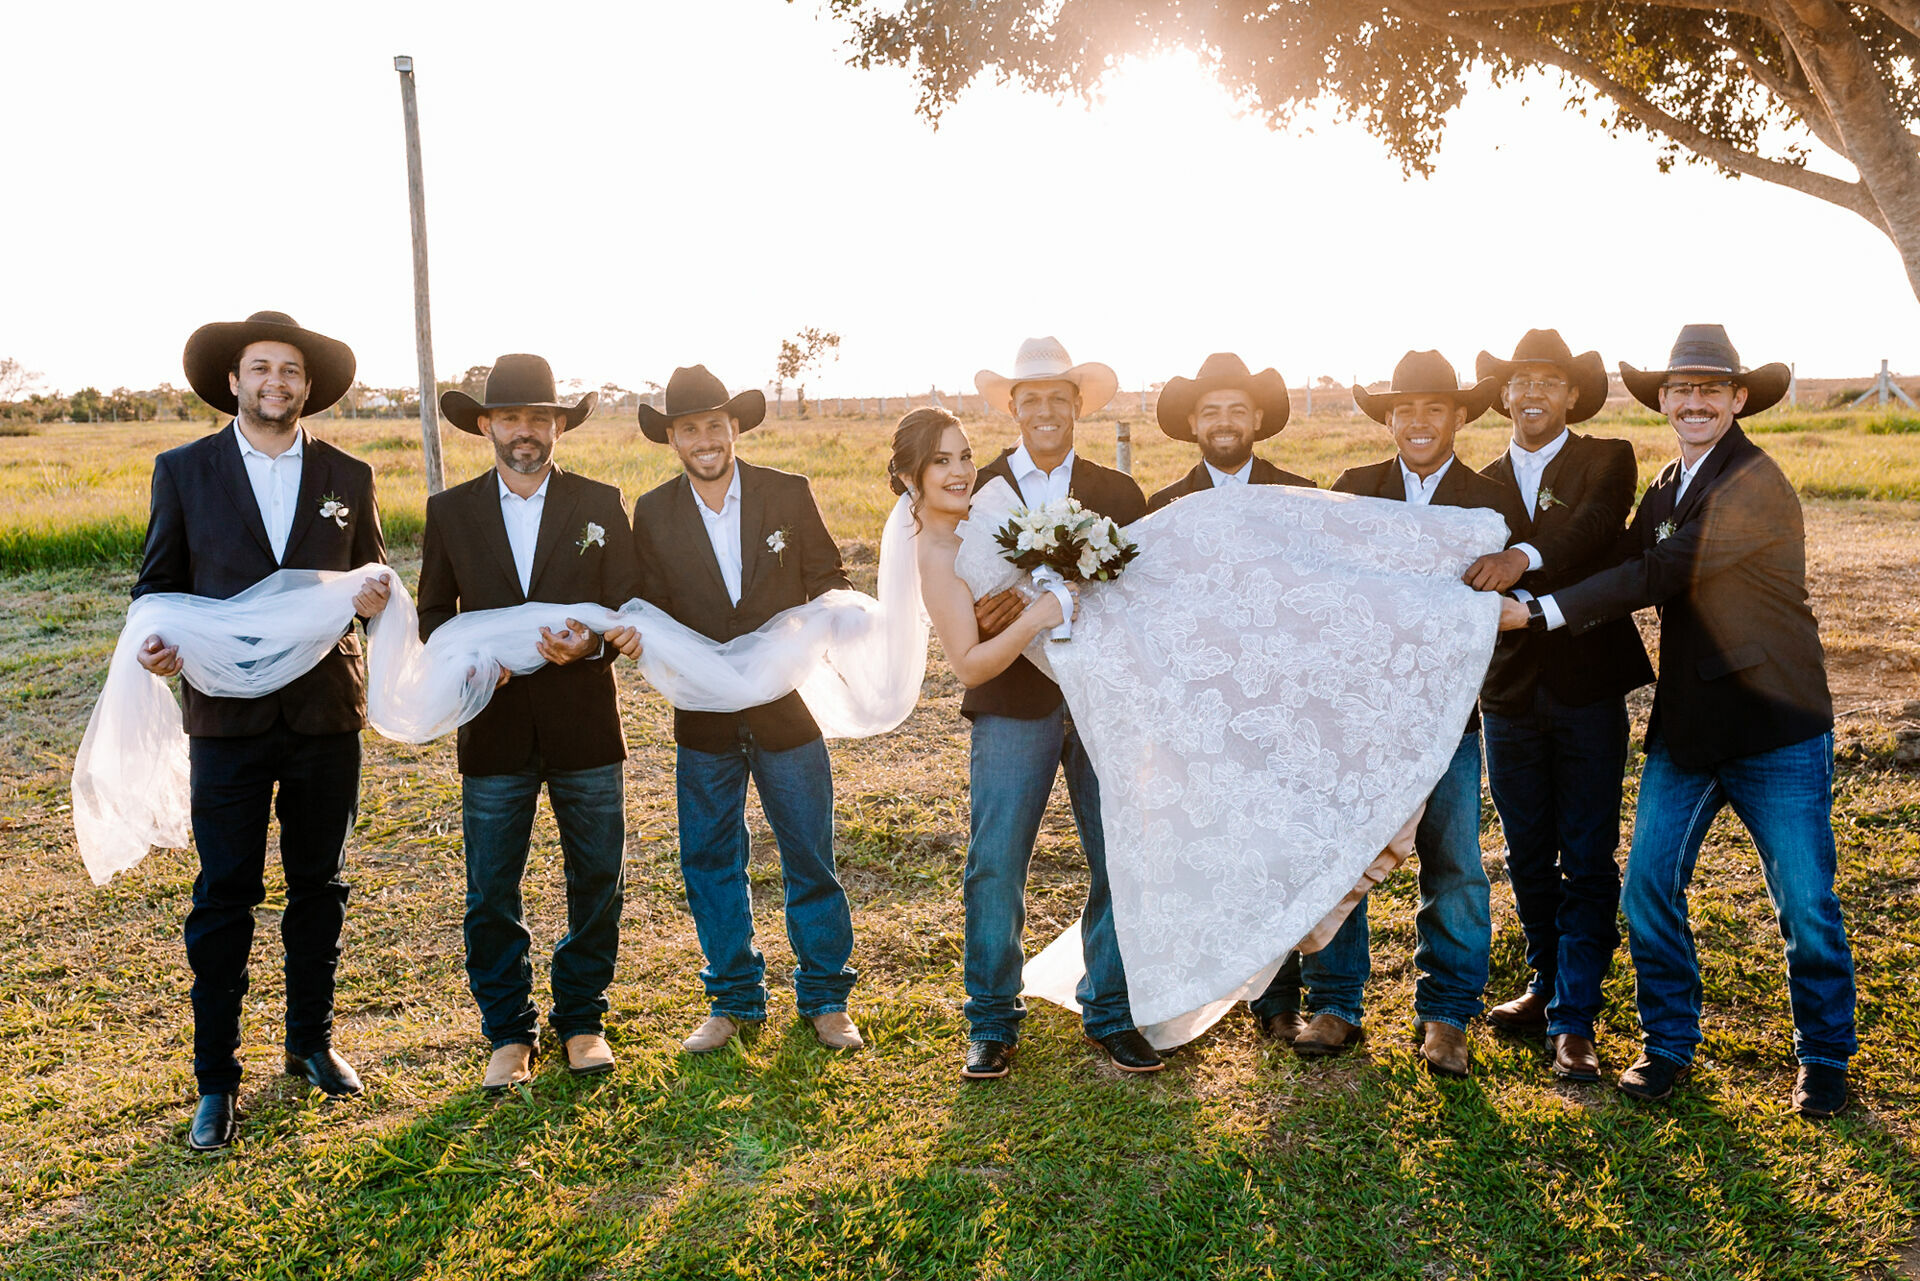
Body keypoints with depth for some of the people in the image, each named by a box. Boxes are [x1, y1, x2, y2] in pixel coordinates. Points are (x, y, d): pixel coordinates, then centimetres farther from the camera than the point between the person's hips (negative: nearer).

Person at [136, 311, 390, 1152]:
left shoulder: (348, 476, 7)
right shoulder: (183, 471, 3)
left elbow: (372, 577, 13)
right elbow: (157, 581, 6)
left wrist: (374, 596, -11)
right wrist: (156, 642, -14)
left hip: (327, 712, 2)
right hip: (228, 715, -2)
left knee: (318, 886, 13)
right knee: (224, 898, 2)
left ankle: (311, 1041, 30)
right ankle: (215, 1082, 15)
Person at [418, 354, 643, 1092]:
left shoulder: (601, 505, 5)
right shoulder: (449, 512, 7)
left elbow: (630, 609, 2)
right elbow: (433, 613, 8)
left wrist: (591, 643, -19)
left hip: (585, 725, 0)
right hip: (493, 727, 0)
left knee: (598, 883, 8)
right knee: (491, 895, 5)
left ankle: (582, 1020, 27)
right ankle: (509, 1034, 22)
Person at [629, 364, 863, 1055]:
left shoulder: (789, 493, -3)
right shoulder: (653, 513, 1)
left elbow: (828, 578, 4)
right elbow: (648, 610, 5)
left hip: (787, 705, -1)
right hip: (704, 719, 2)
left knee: (810, 858, 7)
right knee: (710, 861, 10)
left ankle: (825, 996, 24)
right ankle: (734, 998, 28)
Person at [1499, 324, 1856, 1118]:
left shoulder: (1757, 485, -15)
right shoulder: (1665, 489, 12)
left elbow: (1660, 574, -23)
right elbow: (1626, 571, 4)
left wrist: (1539, 611, -26)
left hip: (1777, 727, -6)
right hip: (1686, 726, 6)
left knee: (1806, 904, 5)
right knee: (1647, 887, 4)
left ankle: (1824, 1057, 26)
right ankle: (1668, 1044, 21)